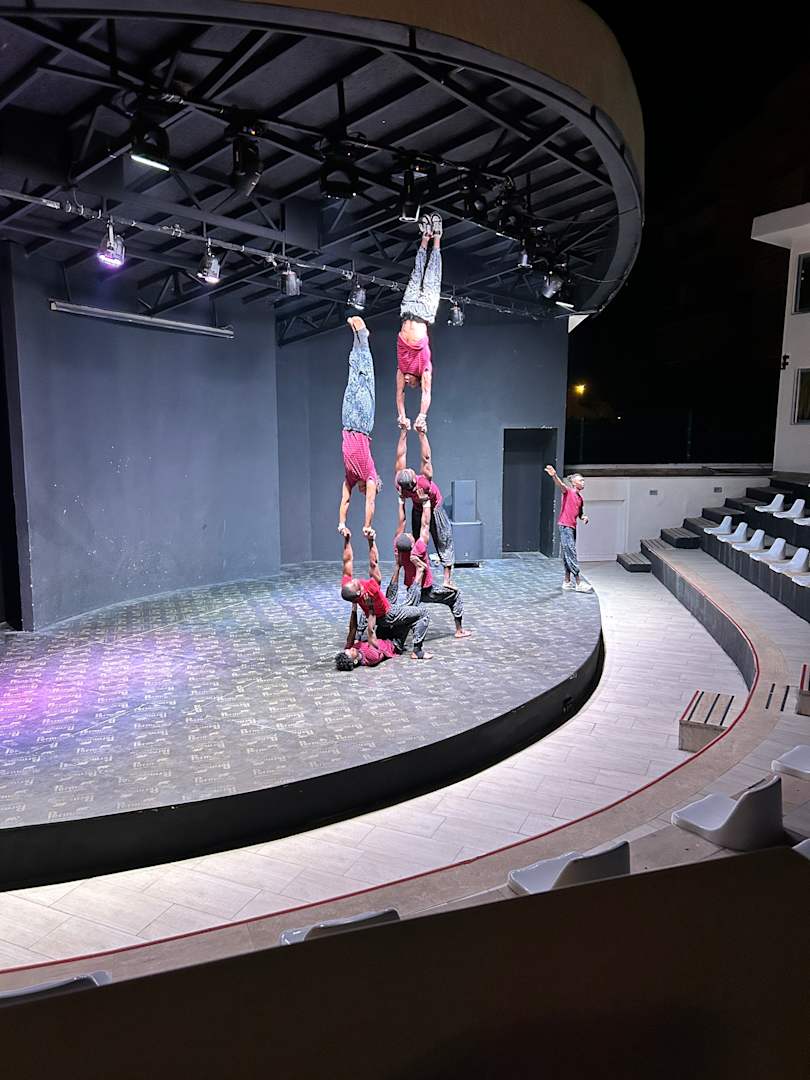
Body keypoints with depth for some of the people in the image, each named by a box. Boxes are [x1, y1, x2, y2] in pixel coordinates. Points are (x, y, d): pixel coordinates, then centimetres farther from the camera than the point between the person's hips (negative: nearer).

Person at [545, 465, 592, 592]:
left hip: (572, 527, 8)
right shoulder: (568, 491, -5)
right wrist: (554, 476, -48)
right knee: (571, 554, -9)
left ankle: (567, 581, 20)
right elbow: (560, 484, -27)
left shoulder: (580, 498, 15)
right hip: (565, 526, -8)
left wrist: (583, 518, 3)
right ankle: (578, 583, -9)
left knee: (568, 555, 12)